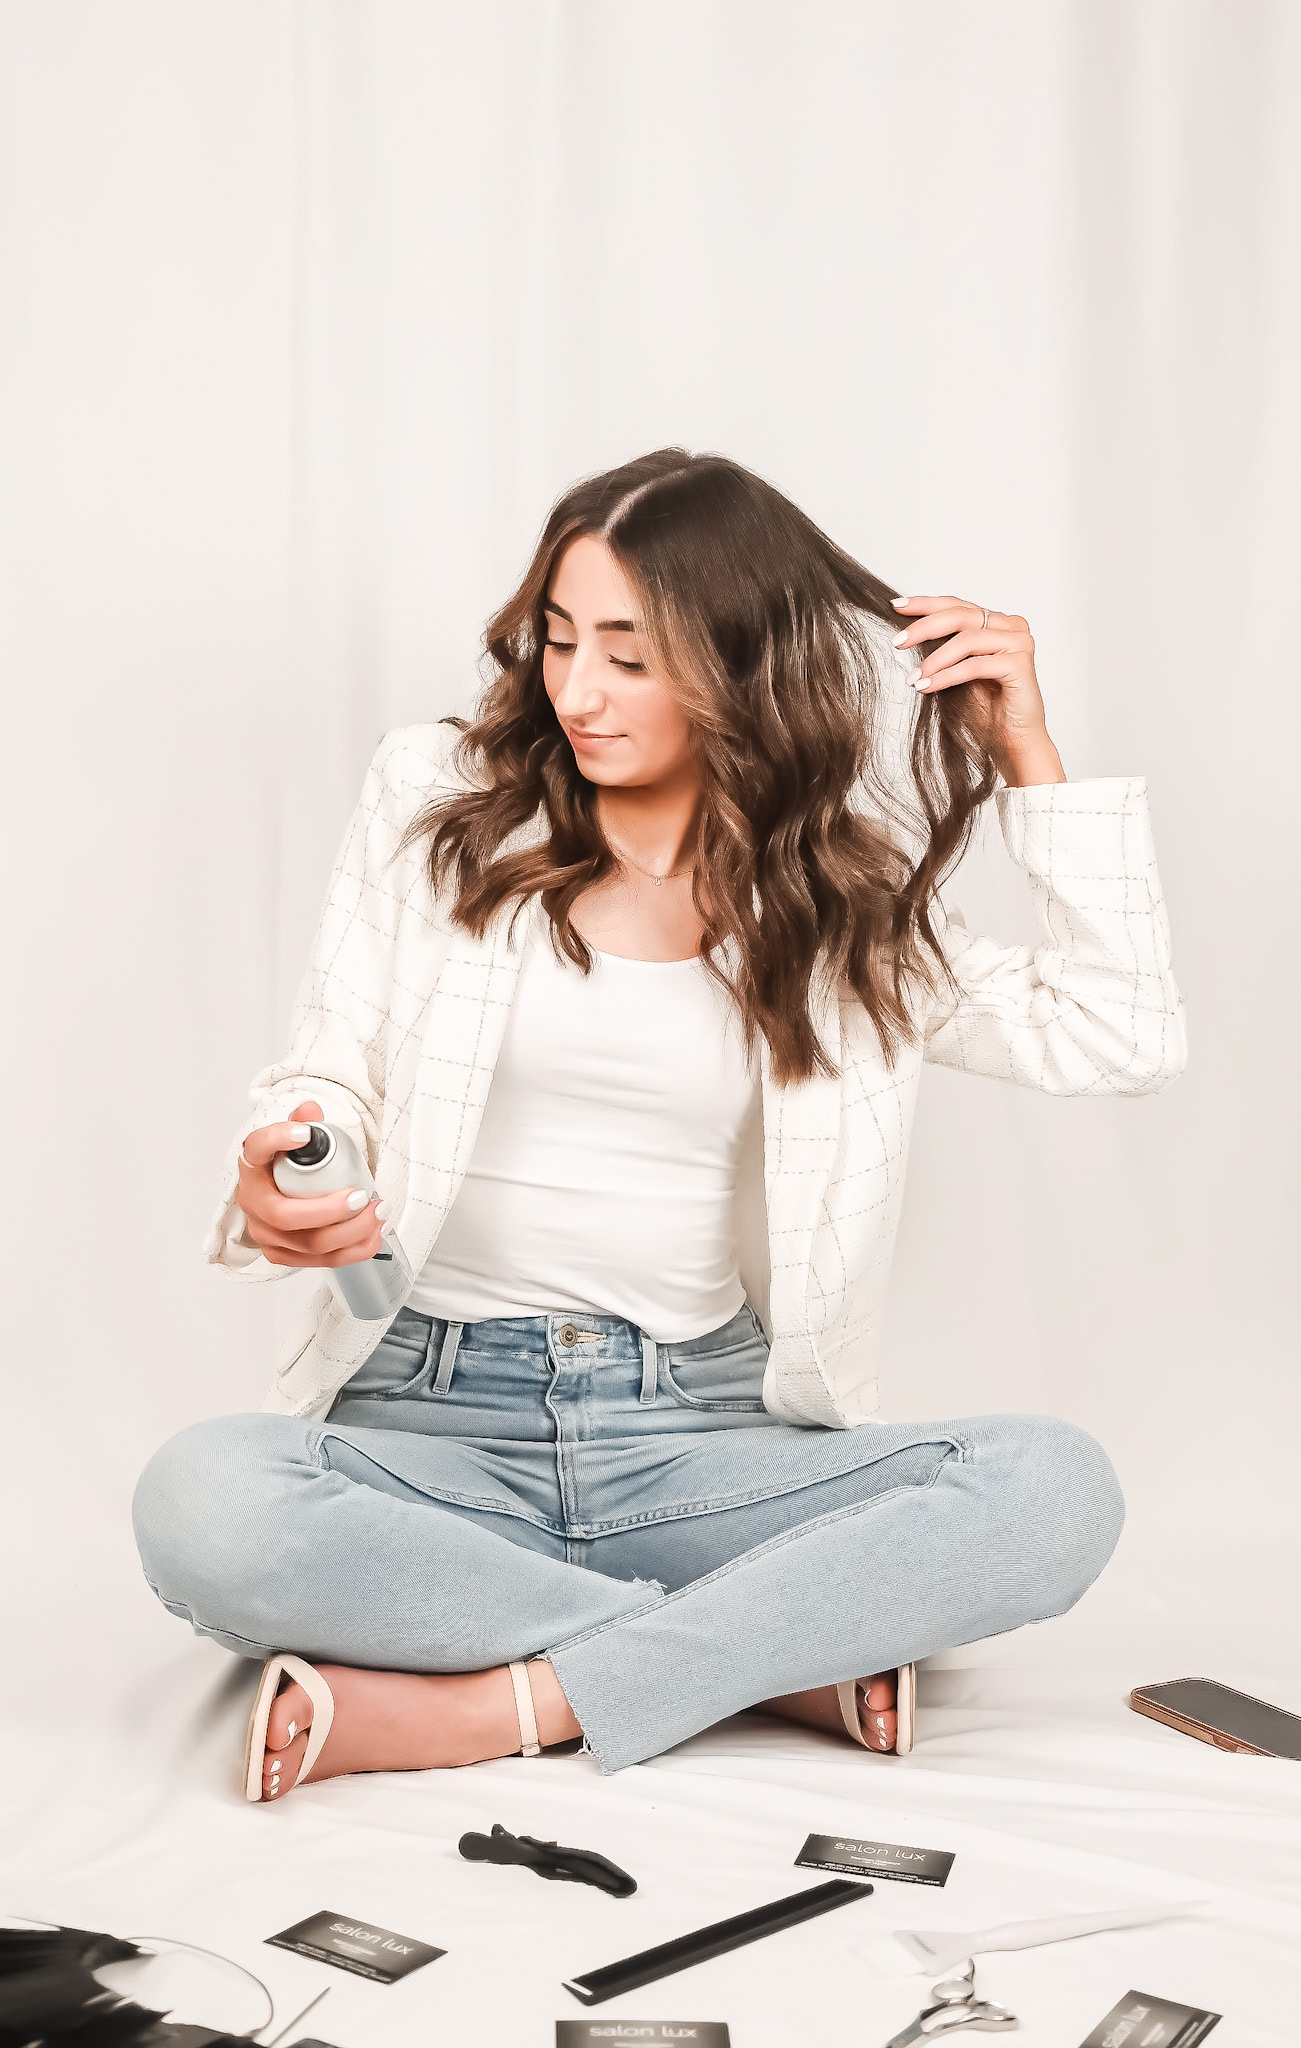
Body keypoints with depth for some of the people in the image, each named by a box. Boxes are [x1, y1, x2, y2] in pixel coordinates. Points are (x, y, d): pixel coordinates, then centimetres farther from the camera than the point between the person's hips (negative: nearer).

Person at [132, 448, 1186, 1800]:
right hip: (437, 1412, 0)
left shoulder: (840, 901, 9)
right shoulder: (436, 800, 7)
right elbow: (325, 1079, 6)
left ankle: (489, 1710, -23)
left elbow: (1123, 1042, 2)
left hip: (699, 1429, 1)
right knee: (202, 1502, -34)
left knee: (1057, 1489, -25)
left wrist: (1026, 749, 2)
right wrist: (275, 1188, -18)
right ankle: (787, 1661, -19)